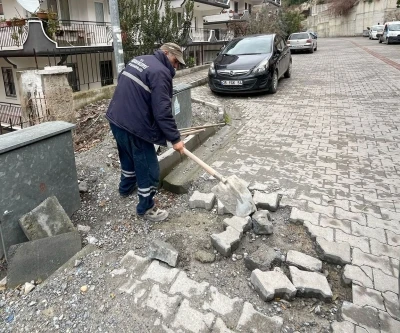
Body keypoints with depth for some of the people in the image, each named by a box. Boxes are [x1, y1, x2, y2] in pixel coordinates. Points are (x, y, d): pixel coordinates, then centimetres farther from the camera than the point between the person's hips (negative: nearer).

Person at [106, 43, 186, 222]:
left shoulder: (138, 59, 13)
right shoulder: (161, 72, -17)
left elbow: (122, 81, 26)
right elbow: (162, 112, -22)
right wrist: (175, 138, -15)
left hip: (116, 118, 10)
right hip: (134, 126, -10)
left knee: (128, 157, 31)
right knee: (149, 169, 4)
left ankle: (126, 187, 52)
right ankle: (146, 208, 19)